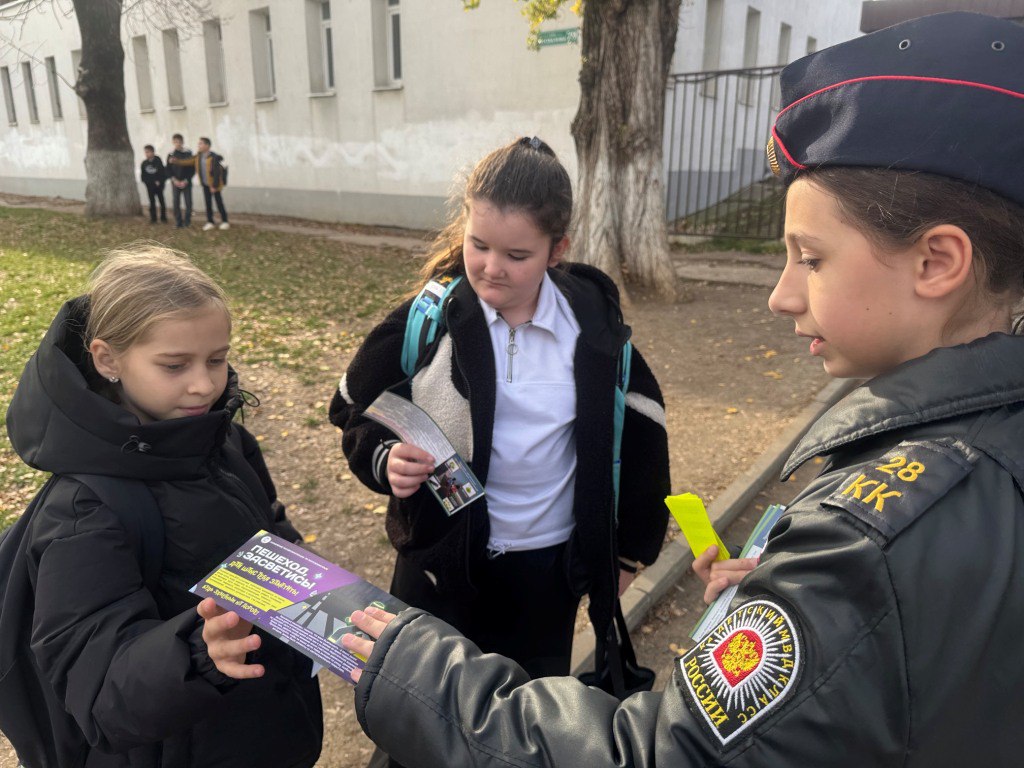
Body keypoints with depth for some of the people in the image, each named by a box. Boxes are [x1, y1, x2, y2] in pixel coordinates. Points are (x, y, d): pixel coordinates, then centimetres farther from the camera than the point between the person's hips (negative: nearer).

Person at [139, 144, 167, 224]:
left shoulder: (158, 161, -7)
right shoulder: (144, 163, 3)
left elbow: (163, 173, -6)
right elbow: (143, 176, 6)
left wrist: (160, 182, -14)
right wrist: (150, 182, -7)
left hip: (159, 185, -2)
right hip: (150, 186, 3)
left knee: (161, 201, 2)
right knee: (152, 202, 4)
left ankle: (163, 218, 11)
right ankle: (153, 218, 8)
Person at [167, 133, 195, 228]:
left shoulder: (188, 153, -1)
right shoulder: (171, 154, 4)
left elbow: (192, 169, -2)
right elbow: (168, 170, 6)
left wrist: (186, 181, -10)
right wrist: (174, 180, -9)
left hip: (186, 182, -1)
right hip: (175, 182, 2)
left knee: (188, 202, -5)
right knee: (176, 202, 0)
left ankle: (187, 221, 8)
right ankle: (178, 222, 7)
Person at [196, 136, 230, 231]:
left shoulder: (213, 157, -19)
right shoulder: (198, 156, 2)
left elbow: (216, 172, -20)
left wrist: (214, 186, -21)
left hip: (214, 184, -6)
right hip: (205, 184, 6)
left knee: (219, 203, 3)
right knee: (208, 203, 9)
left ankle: (224, 221, 13)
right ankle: (210, 222, 15)